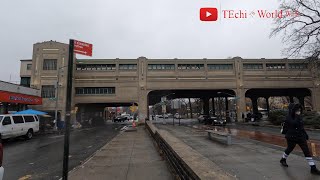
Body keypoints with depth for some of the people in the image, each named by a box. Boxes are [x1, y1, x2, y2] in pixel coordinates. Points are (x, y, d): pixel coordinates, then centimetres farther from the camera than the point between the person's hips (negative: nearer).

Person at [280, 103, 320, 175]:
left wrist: (305, 134, 15)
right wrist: (297, 116, -28)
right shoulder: (289, 117, -16)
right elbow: (295, 124, -29)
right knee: (289, 149, 13)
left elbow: (301, 126, 15)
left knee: (307, 151, 0)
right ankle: (283, 160, 38)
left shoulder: (299, 117, 4)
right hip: (292, 138, -5)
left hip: (301, 137, 5)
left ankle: (313, 168, 6)